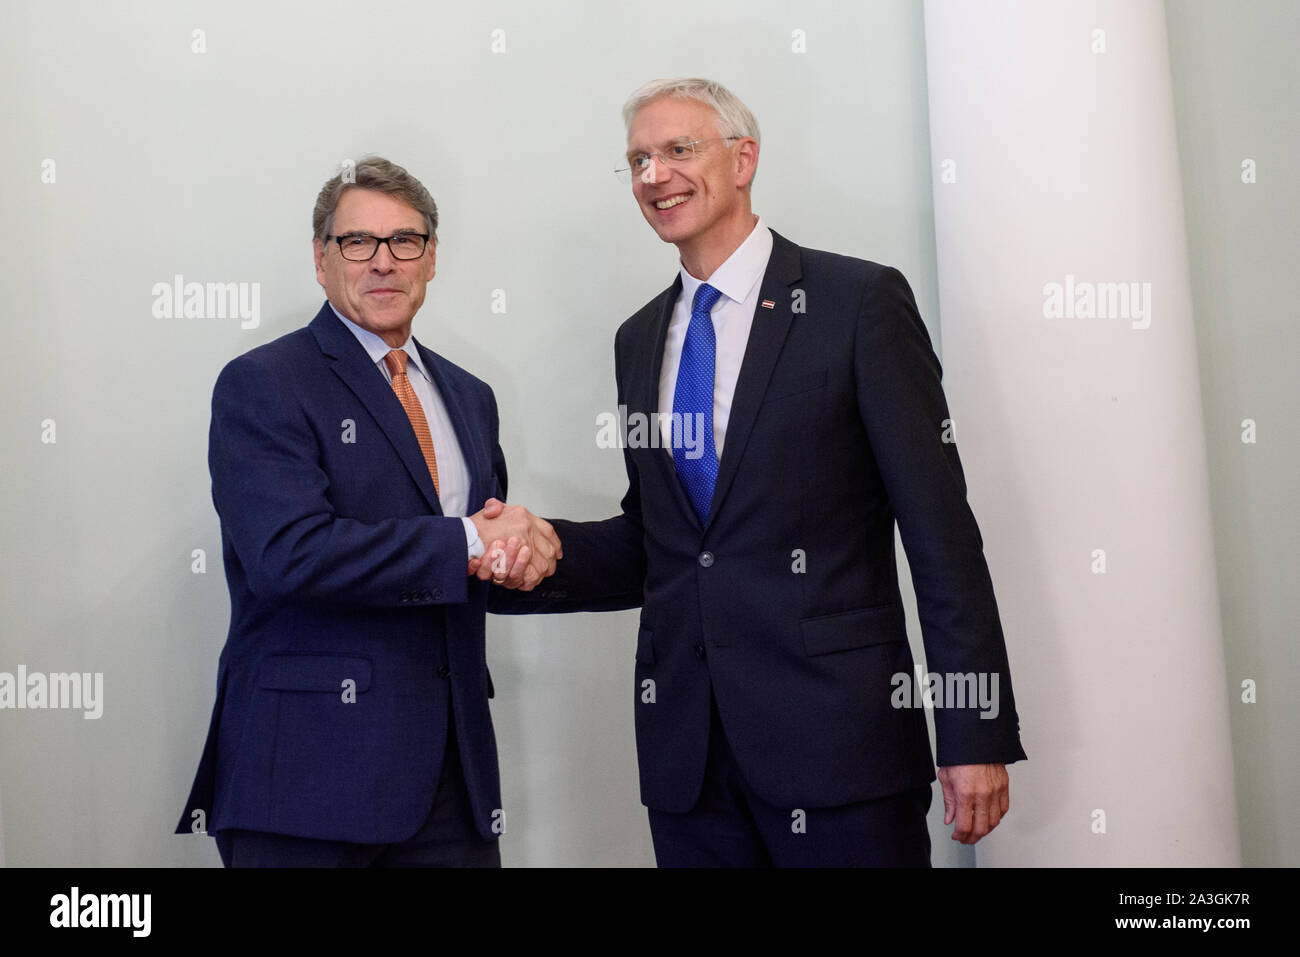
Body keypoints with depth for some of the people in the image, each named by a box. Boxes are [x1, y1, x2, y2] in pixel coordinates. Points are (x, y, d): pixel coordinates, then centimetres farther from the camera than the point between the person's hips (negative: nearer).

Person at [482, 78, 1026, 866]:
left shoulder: (861, 301, -4)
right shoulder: (640, 339, 14)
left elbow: (940, 525, -7)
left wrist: (977, 734, -10)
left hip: (836, 731, -5)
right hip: (686, 750, 5)